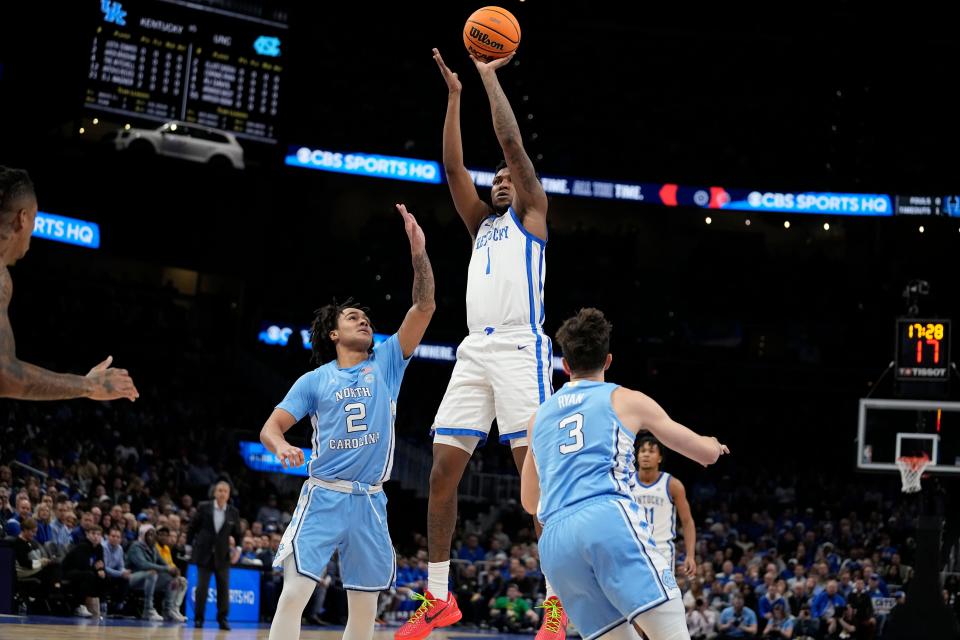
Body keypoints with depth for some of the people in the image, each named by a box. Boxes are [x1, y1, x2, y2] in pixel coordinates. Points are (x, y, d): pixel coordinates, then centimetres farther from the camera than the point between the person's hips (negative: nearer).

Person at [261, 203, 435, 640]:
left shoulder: (387, 362, 9)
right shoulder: (315, 380, 5)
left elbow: (424, 307, 0)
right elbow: (271, 427, 1)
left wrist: (419, 251, -11)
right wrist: (281, 446, -23)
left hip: (370, 502, 3)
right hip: (323, 497, -3)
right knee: (294, 593, -15)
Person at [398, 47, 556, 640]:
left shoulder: (531, 213, 12)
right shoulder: (482, 223, 27)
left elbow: (512, 141, 3)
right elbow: (453, 167, 17)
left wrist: (490, 76, 8)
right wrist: (455, 94, 13)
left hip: (521, 348, -6)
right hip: (475, 351, 7)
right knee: (443, 472, 1)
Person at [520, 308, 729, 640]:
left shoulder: (539, 416, 27)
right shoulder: (625, 400, 16)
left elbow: (530, 502, 38)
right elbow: (708, 453, 21)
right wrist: (711, 444, 45)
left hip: (554, 541, 5)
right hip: (609, 520, -5)